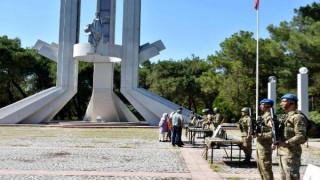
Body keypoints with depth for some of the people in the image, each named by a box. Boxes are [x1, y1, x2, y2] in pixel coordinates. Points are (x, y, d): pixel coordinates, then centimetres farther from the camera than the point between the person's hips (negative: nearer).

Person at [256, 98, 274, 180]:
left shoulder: (269, 117, -15)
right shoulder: (262, 117, 14)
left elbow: (273, 133, -24)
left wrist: (259, 135, -23)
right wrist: (255, 133, 5)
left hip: (265, 146, -10)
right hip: (259, 145, 10)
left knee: (266, 167, -4)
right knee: (260, 166, 17)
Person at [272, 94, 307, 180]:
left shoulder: (298, 117, -11)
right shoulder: (286, 118, 18)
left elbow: (301, 136, -20)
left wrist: (286, 143, -25)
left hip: (291, 154, -9)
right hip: (282, 153, 9)